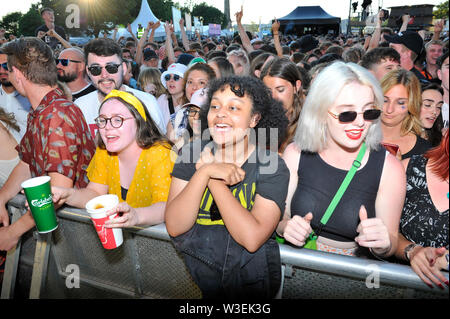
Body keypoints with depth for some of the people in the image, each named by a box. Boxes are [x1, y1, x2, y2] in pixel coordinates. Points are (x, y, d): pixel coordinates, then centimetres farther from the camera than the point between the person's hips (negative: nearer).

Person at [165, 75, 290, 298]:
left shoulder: (272, 166, -9)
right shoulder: (193, 153, -3)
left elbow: (252, 239, -21)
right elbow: (174, 227, -11)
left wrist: (213, 181, -18)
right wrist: (204, 172, -22)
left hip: (250, 282, -2)